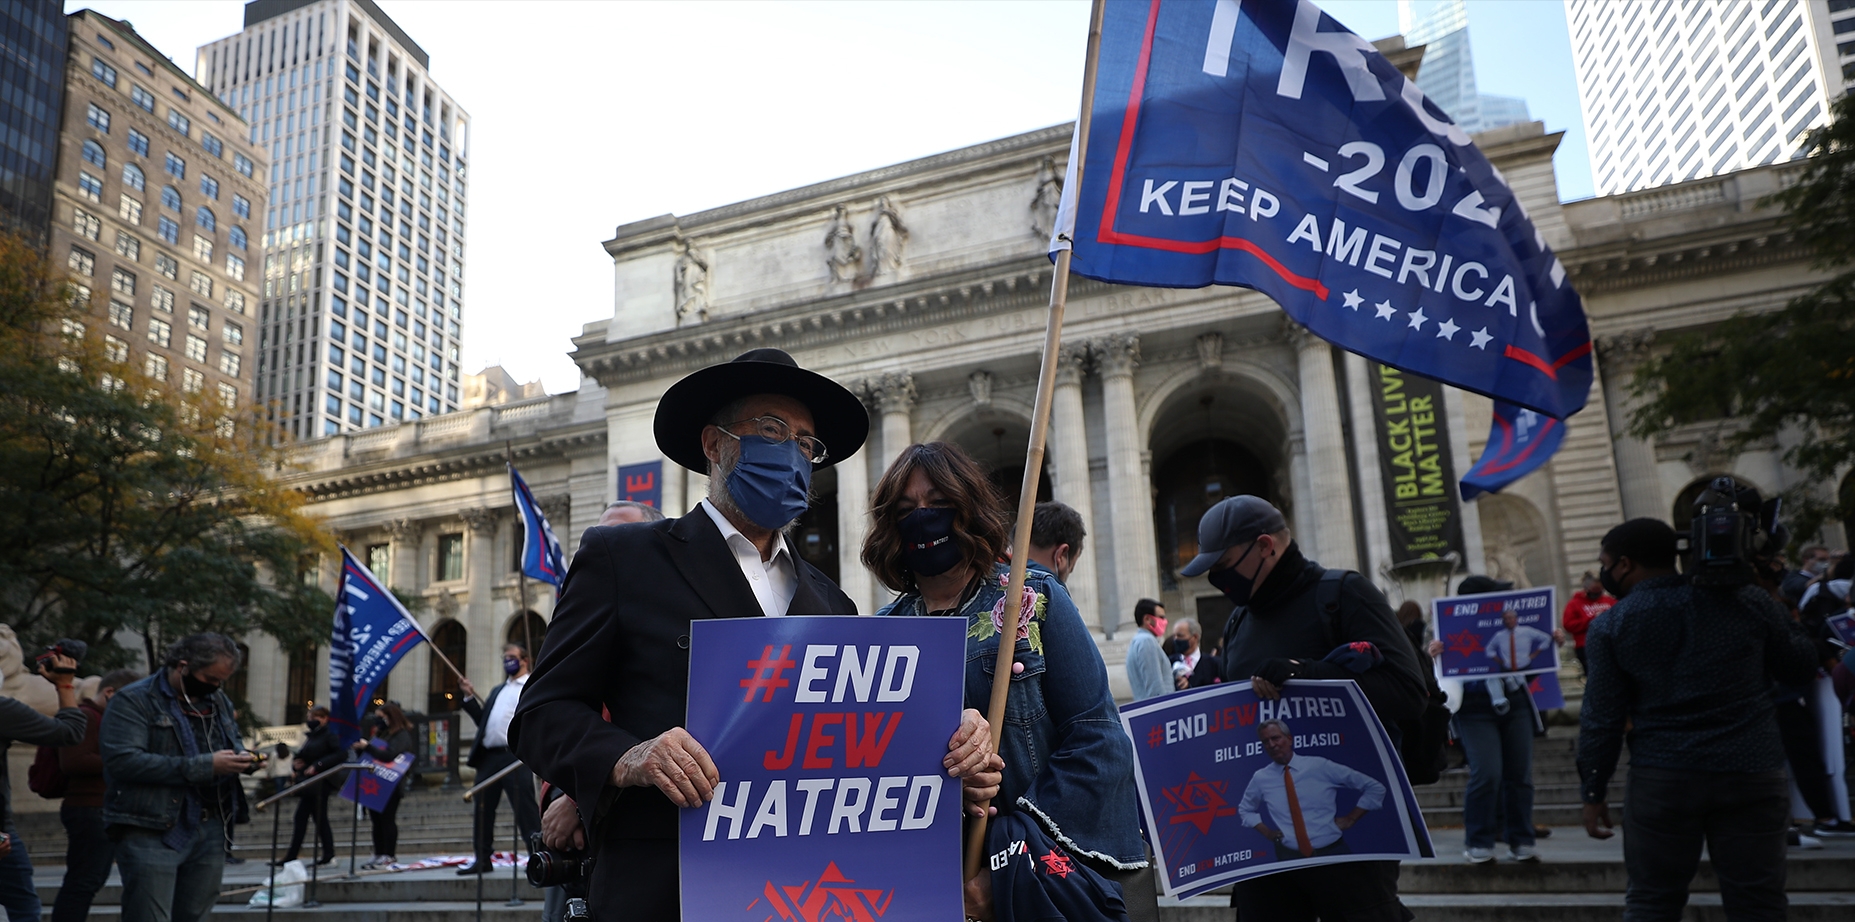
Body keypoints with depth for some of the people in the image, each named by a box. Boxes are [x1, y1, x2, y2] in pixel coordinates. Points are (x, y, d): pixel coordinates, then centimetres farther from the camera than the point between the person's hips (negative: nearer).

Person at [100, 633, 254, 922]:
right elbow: (123, 761, -20)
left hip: (209, 833, 6)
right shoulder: (133, 700, -8)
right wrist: (206, 766, -22)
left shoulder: (219, 700, 13)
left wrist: (243, 758, 0)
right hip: (151, 832, -6)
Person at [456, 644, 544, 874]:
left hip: (515, 757, -7)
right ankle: (482, 859, 22)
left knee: (525, 810, -8)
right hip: (488, 757, 8)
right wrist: (470, 697, 15)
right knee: (483, 810, 12)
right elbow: (482, 720, 22)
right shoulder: (497, 691, 26)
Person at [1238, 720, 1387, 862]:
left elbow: (1375, 788, 5)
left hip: (1332, 852, -1)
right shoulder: (1260, 778, 2)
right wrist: (1267, 832, 9)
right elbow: (1245, 810, 24)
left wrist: (1350, 818, 0)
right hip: (1291, 857, 1)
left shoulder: (1320, 766, -3)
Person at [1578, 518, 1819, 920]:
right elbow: (1802, 666, 13)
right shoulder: (1747, 600, 2)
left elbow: (1601, 720, -4)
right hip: (1752, 773, 2)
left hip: (1661, 781, -1)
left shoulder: (1611, 625, -3)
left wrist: (1593, 791, 5)